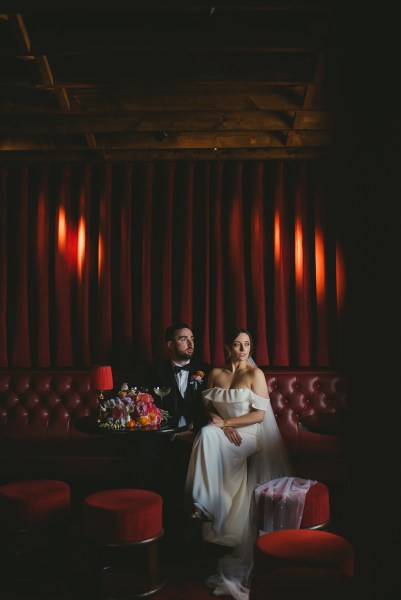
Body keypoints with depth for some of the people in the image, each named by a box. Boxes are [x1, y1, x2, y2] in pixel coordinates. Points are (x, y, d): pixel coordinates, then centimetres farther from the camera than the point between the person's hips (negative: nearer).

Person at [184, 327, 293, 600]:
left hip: (250, 436, -4)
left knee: (208, 435, -31)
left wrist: (224, 423, -15)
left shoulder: (256, 374, -5)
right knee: (207, 434, -31)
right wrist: (222, 425, -9)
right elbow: (208, 406, 11)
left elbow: (260, 414, -11)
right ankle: (204, 504, -25)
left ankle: (205, 504, -25)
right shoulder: (215, 373, 10)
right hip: (225, 435, 4)